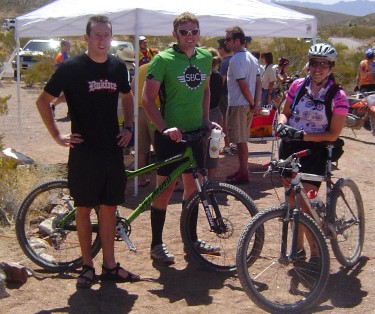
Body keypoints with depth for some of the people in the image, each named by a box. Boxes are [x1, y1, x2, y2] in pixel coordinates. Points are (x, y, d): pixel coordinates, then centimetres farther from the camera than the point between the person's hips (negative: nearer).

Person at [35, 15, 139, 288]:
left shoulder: (118, 67, 6)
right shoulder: (71, 68, -8)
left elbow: (127, 97, 23)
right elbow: (43, 101, -1)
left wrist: (128, 127, 10)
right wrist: (58, 136, -5)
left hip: (112, 149, 4)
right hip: (84, 150, -4)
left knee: (109, 207, 9)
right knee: (84, 208, 5)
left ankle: (110, 265, 18)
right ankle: (87, 266, 17)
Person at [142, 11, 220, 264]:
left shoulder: (205, 57, 5)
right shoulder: (163, 59, -12)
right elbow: (148, 99, -13)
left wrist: (206, 119, 8)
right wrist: (164, 128, -22)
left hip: (195, 132, 6)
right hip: (170, 135, -6)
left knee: (193, 187, 13)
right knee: (166, 189, 1)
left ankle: (191, 239, 28)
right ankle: (157, 245, 13)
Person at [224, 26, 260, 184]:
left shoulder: (236, 60, -17)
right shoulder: (251, 57, 13)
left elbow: (243, 85, -21)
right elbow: (258, 82, 10)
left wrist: (252, 103, -11)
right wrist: (255, 103, 6)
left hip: (238, 105, -9)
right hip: (248, 105, 9)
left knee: (240, 140, -3)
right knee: (242, 140, 16)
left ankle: (243, 174, 3)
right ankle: (242, 170, 24)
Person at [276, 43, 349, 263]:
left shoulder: (338, 97, -10)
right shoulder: (298, 85, 1)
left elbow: (333, 135, -12)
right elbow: (285, 112, 11)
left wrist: (303, 135, -23)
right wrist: (282, 124, -12)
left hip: (314, 152, -4)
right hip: (289, 147, 4)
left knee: (306, 204, -7)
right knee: (293, 201, 11)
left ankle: (316, 253, 11)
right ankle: (298, 246, 28)